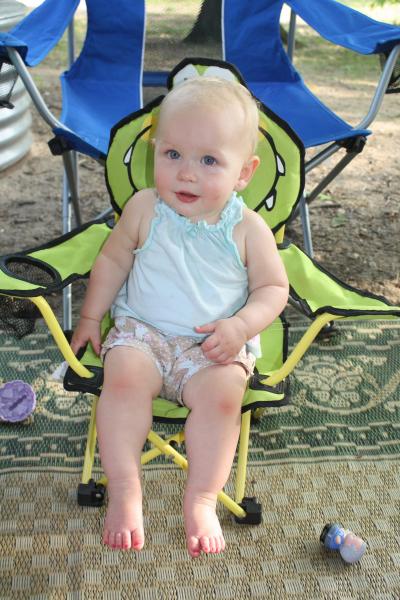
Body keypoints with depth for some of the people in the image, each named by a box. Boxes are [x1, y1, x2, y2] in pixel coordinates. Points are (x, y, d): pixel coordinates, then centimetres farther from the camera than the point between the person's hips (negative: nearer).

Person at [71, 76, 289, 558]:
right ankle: (124, 490, -15)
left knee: (222, 392, -29)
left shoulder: (248, 229, -6)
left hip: (214, 345, -1)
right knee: (124, 375, -28)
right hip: (142, 330, 1)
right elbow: (113, 260, 11)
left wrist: (241, 325, -16)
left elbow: (273, 288, 1)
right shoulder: (144, 209, -2)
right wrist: (91, 316, 11)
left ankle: (201, 499, -11)